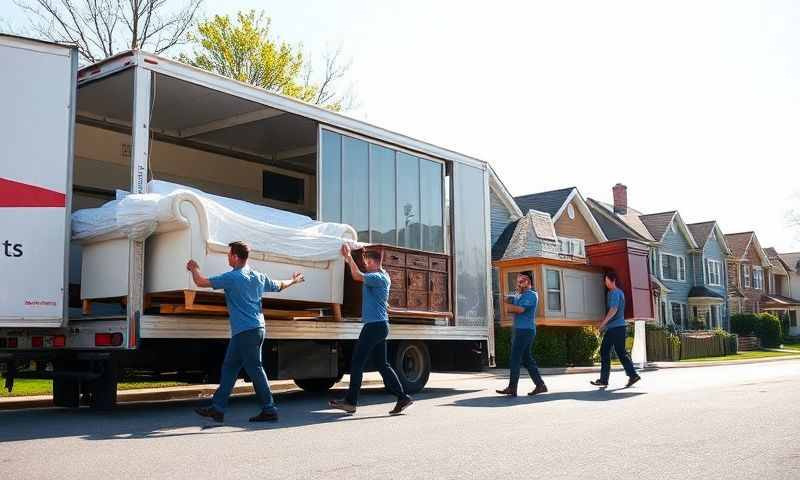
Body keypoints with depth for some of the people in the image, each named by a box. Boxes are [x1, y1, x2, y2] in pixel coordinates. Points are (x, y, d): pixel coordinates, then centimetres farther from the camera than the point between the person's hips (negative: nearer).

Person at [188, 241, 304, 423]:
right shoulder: (258, 277, 10)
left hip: (244, 331, -9)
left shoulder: (232, 277, -14)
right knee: (229, 367, 12)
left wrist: (194, 268, 8)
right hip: (257, 329, 9)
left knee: (255, 369, -3)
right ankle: (217, 408, 14)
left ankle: (269, 409, 1)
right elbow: (279, 285, 26)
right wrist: (294, 281, 47)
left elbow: (201, 282, -13)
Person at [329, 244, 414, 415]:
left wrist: (348, 256, -17)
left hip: (374, 325, -10)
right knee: (381, 364, 12)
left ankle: (351, 401, 1)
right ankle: (402, 398, 10)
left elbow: (358, 276, -26)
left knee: (357, 362, -4)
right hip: (379, 325, 10)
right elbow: (359, 275, 27)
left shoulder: (378, 277, -14)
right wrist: (348, 258, 19)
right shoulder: (382, 275, 15)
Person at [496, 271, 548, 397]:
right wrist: (510, 303, -6)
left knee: (515, 359, -9)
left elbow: (520, 309, -19)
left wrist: (510, 306, -2)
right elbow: (509, 308, 16)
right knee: (527, 359, 10)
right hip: (519, 330, 9)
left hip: (525, 330, -9)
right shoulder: (518, 295, 19)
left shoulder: (531, 295, -9)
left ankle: (512, 388, -8)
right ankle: (540, 385, 14)